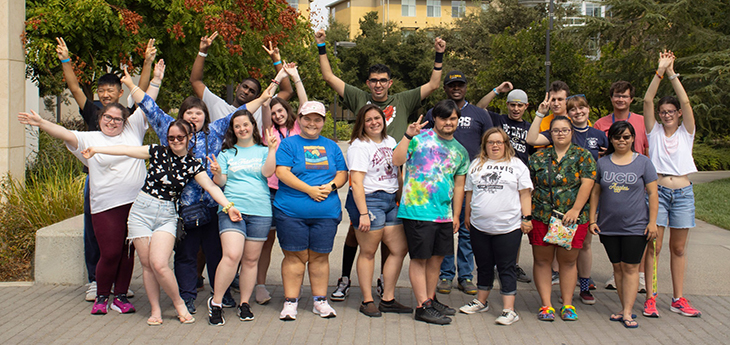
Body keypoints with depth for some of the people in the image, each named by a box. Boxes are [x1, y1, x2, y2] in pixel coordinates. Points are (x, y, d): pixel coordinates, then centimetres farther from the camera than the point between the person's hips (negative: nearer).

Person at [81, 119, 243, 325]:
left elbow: (211, 186, -7)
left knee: (159, 264, -16)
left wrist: (228, 206, -19)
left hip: (166, 215, -1)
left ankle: (179, 304, 5)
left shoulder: (192, 165, 3)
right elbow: (127, 150, 0)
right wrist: (95, 149, -4)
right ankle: (155, 310, 15)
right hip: (142, 211, 1)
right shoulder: (158, 153, 2)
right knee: (147, 264, 2)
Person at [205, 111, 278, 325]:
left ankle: (245, 303, 19)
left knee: (251, 259, 6)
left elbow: (267, 172, -5)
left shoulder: (263, 151, 12)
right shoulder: (227, 153, 13)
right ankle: (216, 302, -5)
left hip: (260, 212, 1)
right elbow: (221, 182, 6)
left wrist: (272, 149, -13)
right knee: (232, 255, -17)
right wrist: (217, 173, -15)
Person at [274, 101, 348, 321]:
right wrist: (310, 190, -14)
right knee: (295, 256, 0)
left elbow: (342, 173, 14)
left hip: (327, 212, 3)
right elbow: (282, 172, -8)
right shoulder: (289, 144, 3)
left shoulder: (331, 146, 15)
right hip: (291, 210, -3)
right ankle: (290, 302, 10)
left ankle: (320, 301, 18)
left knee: (320, 256, 7)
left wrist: (331, 186, -8)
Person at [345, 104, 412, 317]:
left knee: (400, 249, 6)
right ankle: (367, 301, 8)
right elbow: (356, 182, -15)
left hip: (391, 200, 8)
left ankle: (388, 300, 15)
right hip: (369, 200, -8)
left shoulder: (390, 141, 15)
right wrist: (363, 213, -21)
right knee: (368, 252, -2)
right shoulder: (358, 146, -8)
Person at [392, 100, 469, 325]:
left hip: (444, 213, 6)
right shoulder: (420, 137, -3)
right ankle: (422, 307, 4)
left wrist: (456, 216, 14)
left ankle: (431, 299, 27)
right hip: (417, 211, -6)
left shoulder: (460, 151, 15)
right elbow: (397, 160, -14)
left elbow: (459, 185, 18)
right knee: (420, 258, -1)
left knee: (437, 257, 13)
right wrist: (408, 136, -23)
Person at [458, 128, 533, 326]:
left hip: (508, 227, -3)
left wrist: (527, 218, -6)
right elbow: (469, 192, 17)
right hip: (479, 227, 4)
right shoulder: (476, 165, 13)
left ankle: (509, 310, 1)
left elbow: (525, 193, 0)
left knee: (506, 268, -1)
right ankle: (481, 302, 28)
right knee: (484, 266, 14)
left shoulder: (516, 165, 3)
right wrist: (468, 216, 15)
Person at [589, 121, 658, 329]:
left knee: (631, 268, -2)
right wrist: (592, 219, 5)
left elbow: (652, 194, 0)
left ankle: (627, 313, -1)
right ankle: (625, 308, 17)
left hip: (636, 226, -3)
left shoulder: (643, 162, 0)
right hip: (609, 226, 3)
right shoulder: (602, 163, 6)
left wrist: (652, 222, -6)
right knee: (617, 267, 8)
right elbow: (595, 192, 10)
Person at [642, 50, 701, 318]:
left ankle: (678, 299, 15)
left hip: (683, 193, 2)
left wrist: (672, 73, -8)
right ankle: (650, 298, 1)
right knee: (653, 246, -4)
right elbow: (647, 101, -7)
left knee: (678, 248, 8)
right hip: (657, 192, -1)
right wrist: (660, 72, -12)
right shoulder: (654, 132, 5)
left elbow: (686, 102, -7)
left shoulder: (686, 133, 6)